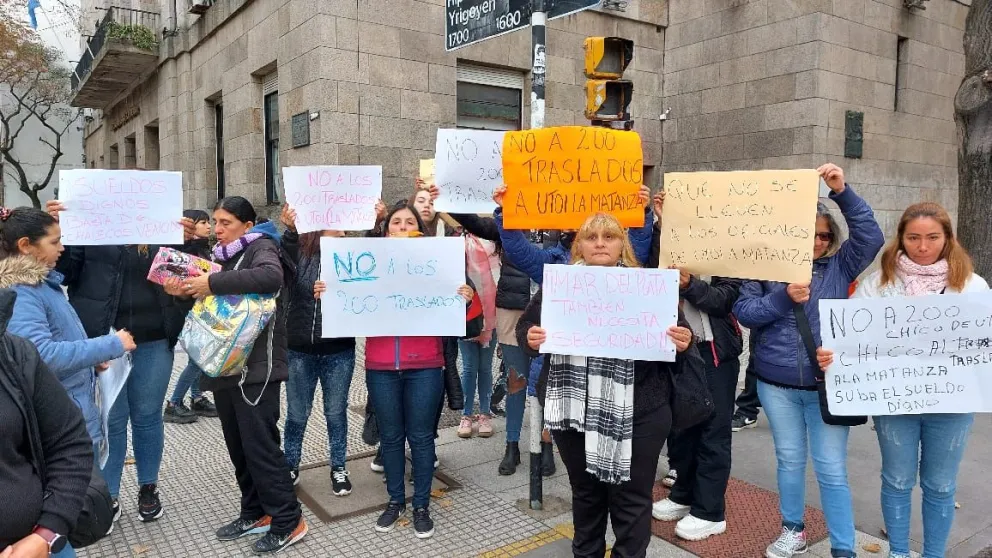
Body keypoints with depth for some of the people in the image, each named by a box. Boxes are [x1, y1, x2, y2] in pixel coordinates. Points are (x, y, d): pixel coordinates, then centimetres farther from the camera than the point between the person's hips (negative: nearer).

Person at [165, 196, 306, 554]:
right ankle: (256, 513, 25)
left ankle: (288, 522, 3)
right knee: (238, 445, 13)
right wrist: (185, 291, 0)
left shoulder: (261, 247, -6)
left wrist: (213, 283, -27)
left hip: (256, 366, -8)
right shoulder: (221, 256, 18)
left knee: (259, 444, -7)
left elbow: (271, 276, -29)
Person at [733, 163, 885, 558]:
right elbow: (743, 311, -6)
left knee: (831, 470, 4)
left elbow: (871, 237, -11)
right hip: (776, 384, 1)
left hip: (826, 385, -1)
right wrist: (783, 298, -20)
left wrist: (842, 193, -18)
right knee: (789, 460, 16)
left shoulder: (839, 266, 2)